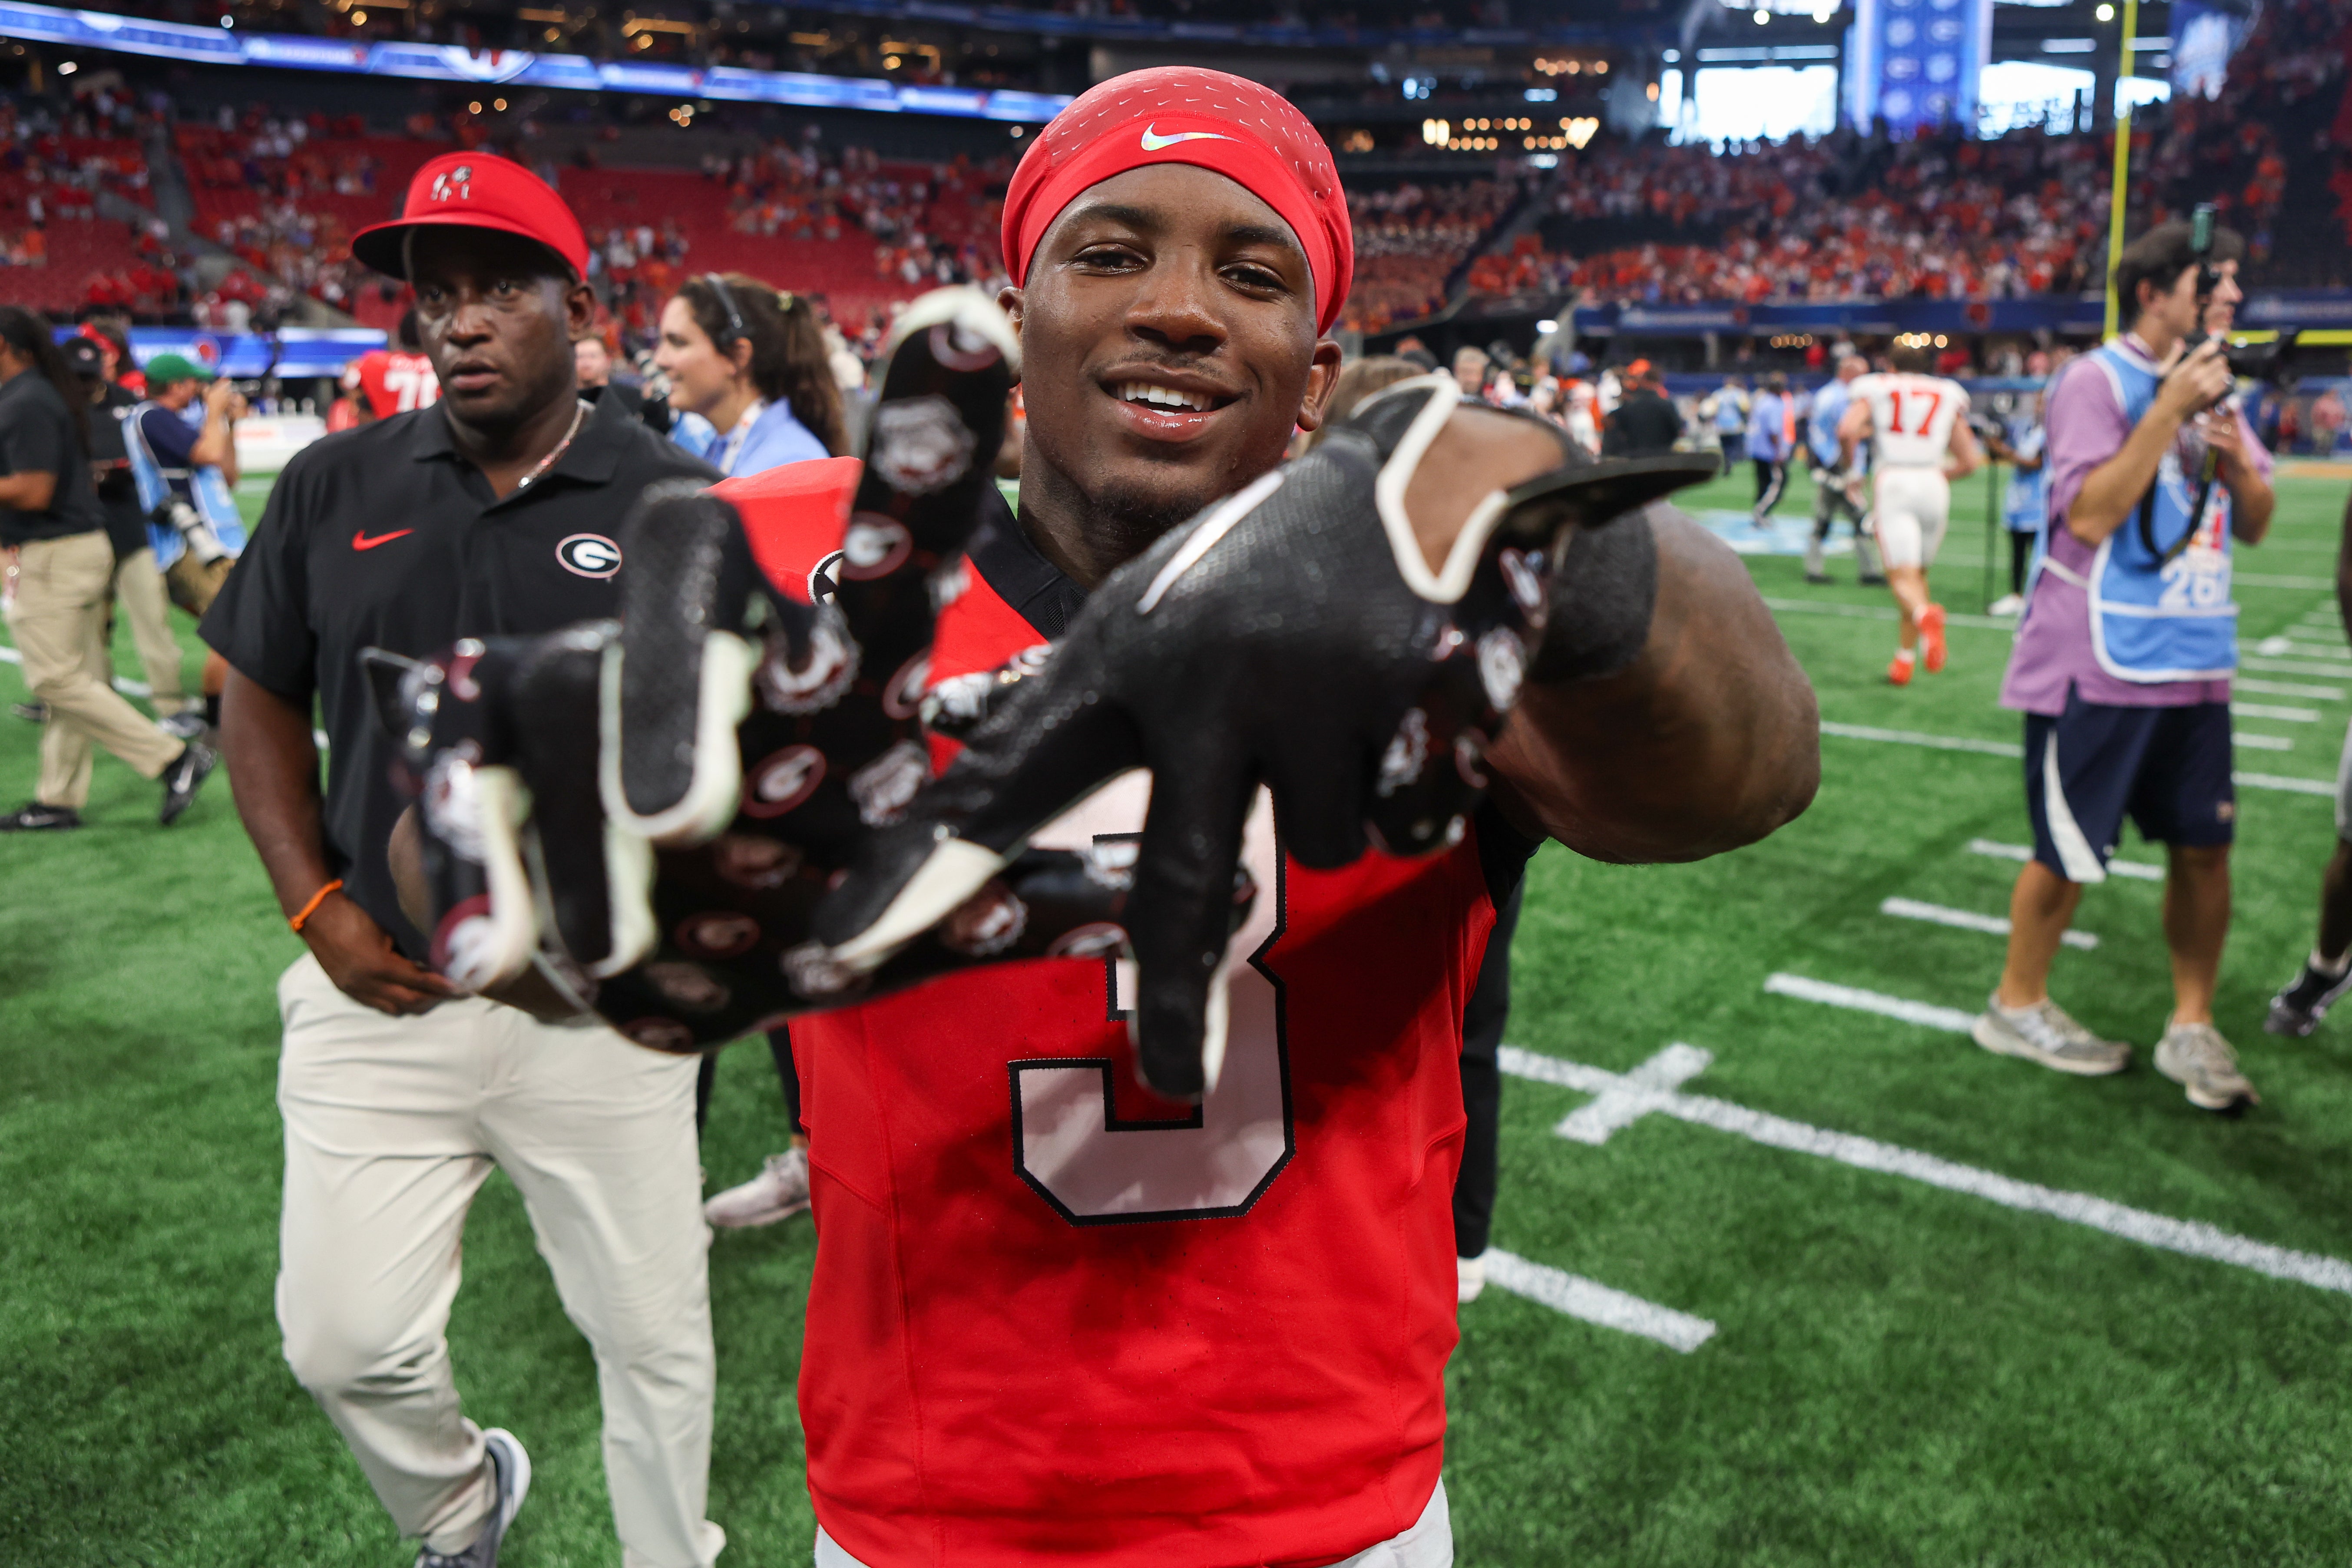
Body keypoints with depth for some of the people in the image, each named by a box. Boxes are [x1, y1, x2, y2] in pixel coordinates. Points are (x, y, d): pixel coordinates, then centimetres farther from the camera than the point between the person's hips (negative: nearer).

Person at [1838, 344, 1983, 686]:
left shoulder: (1873, 390, 13)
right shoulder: (1948, 397, 20)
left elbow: (1847, 430, -7)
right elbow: (1970, 460, 17)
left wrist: (1847, 466, 10)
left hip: (1892, 481, -3)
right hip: (1934, 485, 3)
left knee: (1903, 575, -11)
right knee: (1919, 572, 16)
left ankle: (1924, 613, -44)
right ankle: (1905, 659, 17)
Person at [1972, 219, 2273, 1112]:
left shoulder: (2213, 387, 14)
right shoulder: (2097, 382, -9)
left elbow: (2255, 525, 15)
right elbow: (2090, 514, -20)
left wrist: (2237, 460, -5)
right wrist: (2168, 412, -20)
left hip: (2194, 663, 7)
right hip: (2099, 665, -7)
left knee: (2205, 843, 6)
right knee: (2070, 852, 3)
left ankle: (2192, 1026, 19)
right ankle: (2017, 1007, 21)